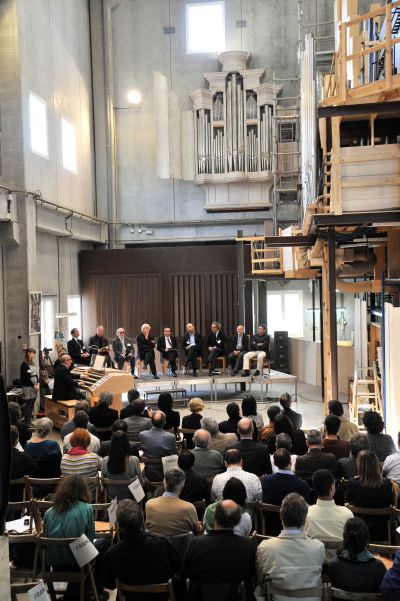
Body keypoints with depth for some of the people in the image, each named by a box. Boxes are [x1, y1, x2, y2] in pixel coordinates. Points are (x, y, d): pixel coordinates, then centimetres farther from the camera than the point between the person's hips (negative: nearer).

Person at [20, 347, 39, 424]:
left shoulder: (32, 363, 13)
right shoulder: (24, 364, -10)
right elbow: (25, 377, -15)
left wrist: (37, 384, 0)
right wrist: (34, 386, -13)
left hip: (34, 387, 7)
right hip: (28, 387, -7)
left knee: (32, 405, 8)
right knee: (28, 405, -5)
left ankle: (29, 421, 14)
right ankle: (26, 423, 0)